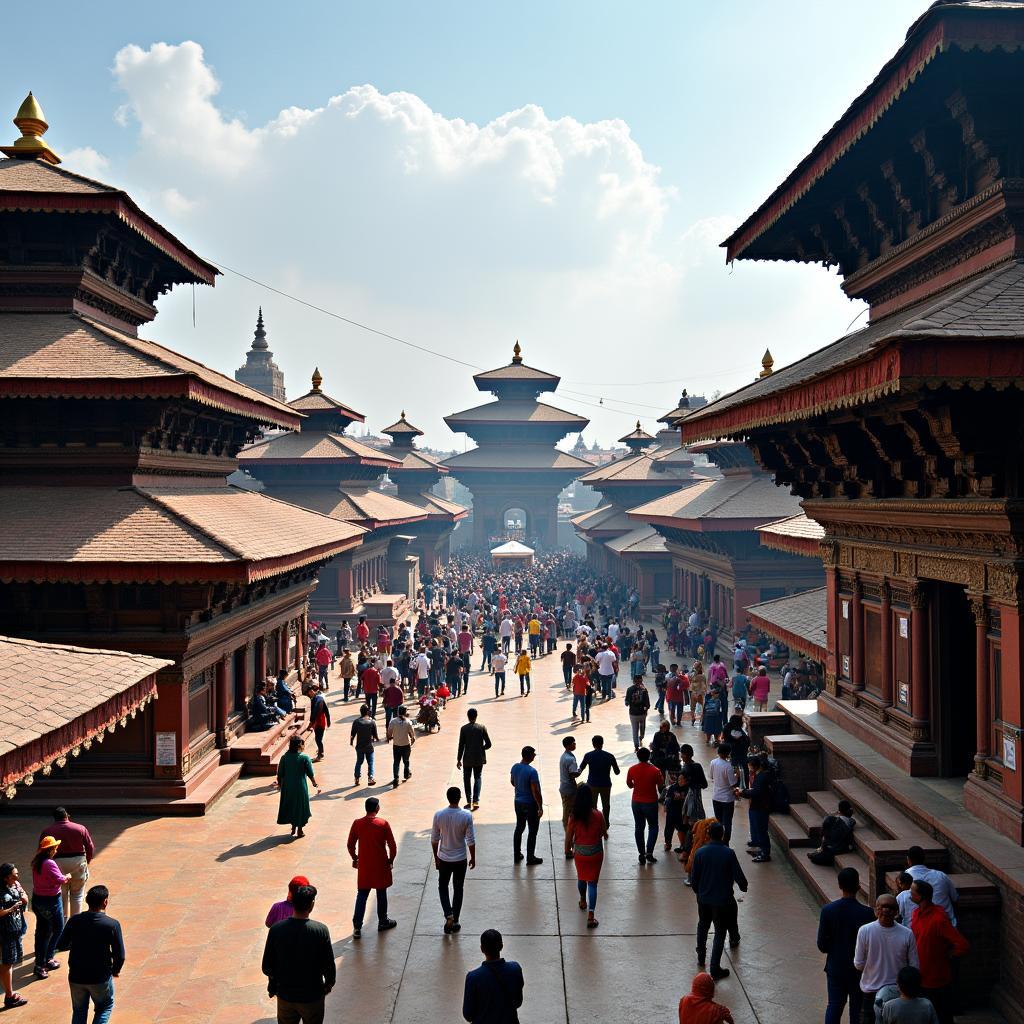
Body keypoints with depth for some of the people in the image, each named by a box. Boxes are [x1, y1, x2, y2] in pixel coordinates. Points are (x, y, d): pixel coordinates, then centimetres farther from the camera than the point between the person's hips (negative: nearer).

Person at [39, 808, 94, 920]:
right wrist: (87, 862, 14)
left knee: (61, 895, 13)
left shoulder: (46, 831, -2)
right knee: (76, 895, 14)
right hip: (78, 862, 0)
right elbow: (91, 847, -1)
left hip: (58, 864, 0)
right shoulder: (81, 829, -2)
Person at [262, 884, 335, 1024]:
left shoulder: (276, 929, -15)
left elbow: (267, 967, -6)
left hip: (285, 995, 2)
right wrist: (329, 983, 8)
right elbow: (329, 965, -12)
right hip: (312, 995, -2)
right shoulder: (321, 930, -20)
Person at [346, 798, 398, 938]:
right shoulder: (383, 824, -14)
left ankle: (357, 927, 5)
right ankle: (383, 922, 28)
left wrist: (355, 859, 15)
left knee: (361, 895, 9)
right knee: (381, 893, 15)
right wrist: (391, 860, 5)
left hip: (364, 865, 2)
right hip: (381, 865, -2)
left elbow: (350, 845, -1)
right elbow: (392, 845, -10)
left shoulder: (357, 823, -8)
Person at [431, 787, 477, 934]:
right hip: (460, 859, -1)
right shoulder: (466, 816, -17)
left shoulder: (439, 815, -12)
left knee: (443, 886, 20)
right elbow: (471, 840, -11)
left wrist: (436, 857, 10)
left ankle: (448, 915, 2)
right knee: (458, 889, 15)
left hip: (444, 859, 1)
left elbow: (434, 839, -4)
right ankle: (455, 921, 21)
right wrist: (473, 858, 4)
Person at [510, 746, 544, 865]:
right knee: (532, 831, 7)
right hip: (530, 804, -7)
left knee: (519, 828, 19)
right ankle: (530, 857, 14)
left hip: (518, 802, 7)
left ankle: (517, 855, 27)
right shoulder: (532, 771, -26)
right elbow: (535, 791, -23)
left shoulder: (514, 767, -3)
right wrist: (540, 807, -14)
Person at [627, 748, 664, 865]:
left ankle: (641, 854, 15)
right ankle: (649, 852, -1)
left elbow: (629, 785, 4)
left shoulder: (632, 770, -8)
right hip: (651, 803, -2)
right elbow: (660, 784, -3)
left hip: (636, 802, 2)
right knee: (653, 827, 13)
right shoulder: (655, 770, -16)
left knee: (638, 828, 13)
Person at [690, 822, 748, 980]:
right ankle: (715, 968, 7)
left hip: (704, 898, 3)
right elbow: (738, 875, -11)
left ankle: (701, 957, 41)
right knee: (720, 932, 7)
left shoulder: (700, 852, -10)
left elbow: (693, 878, -3)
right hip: (722, 900, -3)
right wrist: (743, 886, 11)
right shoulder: (729, 853, -17)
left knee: (703, 926, 26)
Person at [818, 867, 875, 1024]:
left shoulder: (827, 910, -13)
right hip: (859, 970, -2)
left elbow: (822, 945, -8)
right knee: (858, 1011, 14)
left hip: (835, 969, 2)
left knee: (833, 1007, 16)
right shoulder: (866, 913, -20)